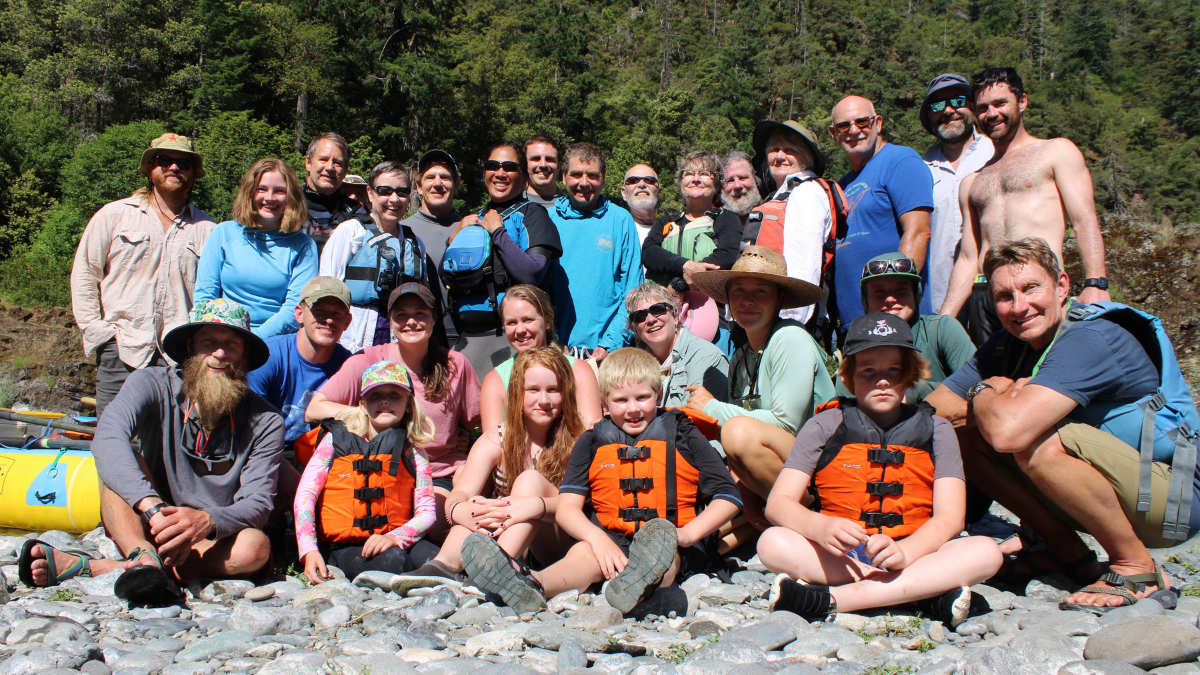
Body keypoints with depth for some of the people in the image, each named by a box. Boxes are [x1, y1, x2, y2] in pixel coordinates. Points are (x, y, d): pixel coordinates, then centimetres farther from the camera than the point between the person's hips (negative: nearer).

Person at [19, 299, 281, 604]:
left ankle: (87, 567, -36)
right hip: (142, 531, 0)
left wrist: (207, 521, -39)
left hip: (207, 544, 0)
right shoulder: (153, 384, -10)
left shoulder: (265, 422, -8)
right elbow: (107, 438, -29)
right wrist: (153, 507, -46)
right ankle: (145, 560, -47)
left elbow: (258, 502, -16)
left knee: (256, 547, -33)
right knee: (120, 461, -22)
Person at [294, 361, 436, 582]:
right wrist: (309, 551, -14)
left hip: (389, 545, 2)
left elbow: (427, 512, 3)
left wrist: (394, 538, -19)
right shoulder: (337, 440, 10)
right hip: (342, 548, -1)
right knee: (391, 562, -35)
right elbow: (305, 494, 2)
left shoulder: (412, 453, 11)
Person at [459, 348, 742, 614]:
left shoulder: (682, 435, 9)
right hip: (613, 540, 2)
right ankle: (532, 585, -63)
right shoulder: (593, 442, 14)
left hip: (675, 543, -1)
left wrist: (687, 533, -14)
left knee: (663, 551, -37)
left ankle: (639, 584, -72)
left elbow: (728, 497, 4)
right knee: (582, 552, -31)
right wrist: (599, 539, -17)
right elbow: (567, 506, 4)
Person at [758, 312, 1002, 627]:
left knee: (986, 553, -26)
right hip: (836, 556, -1)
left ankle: (828, 599, -33)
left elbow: (950, 516, -2)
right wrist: (820, 527, -27)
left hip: (914, 552, 1)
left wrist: (903, 552, -23)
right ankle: (926, 590, -30)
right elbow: (778, 503, -4)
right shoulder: (824, 427, 6)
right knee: (773, 543, -29)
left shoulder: (936, 430, 10)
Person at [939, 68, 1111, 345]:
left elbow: (1085, 221, 0)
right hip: (983, 299, 4)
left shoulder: (1057, 151, 13)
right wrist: (943, 321, 12)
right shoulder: (972, 182, 25)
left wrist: (1095, 284, -14)